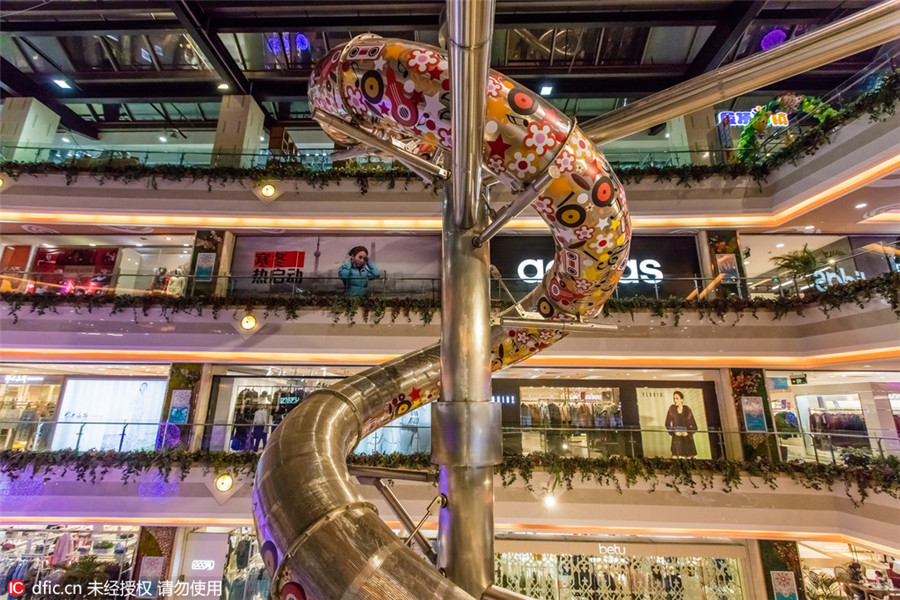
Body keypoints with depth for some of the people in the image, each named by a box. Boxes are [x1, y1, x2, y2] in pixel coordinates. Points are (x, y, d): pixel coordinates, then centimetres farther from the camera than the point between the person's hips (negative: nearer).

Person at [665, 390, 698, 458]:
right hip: (676, 438, 0)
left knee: (688, 458, -1)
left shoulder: (687, 409, -1)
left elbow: (694, 426, 2)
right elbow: (667, 424, 3)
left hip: (687, 438, 1)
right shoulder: (672, 408, 0)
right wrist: (674, 431, -10)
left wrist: (687, 432, -13)